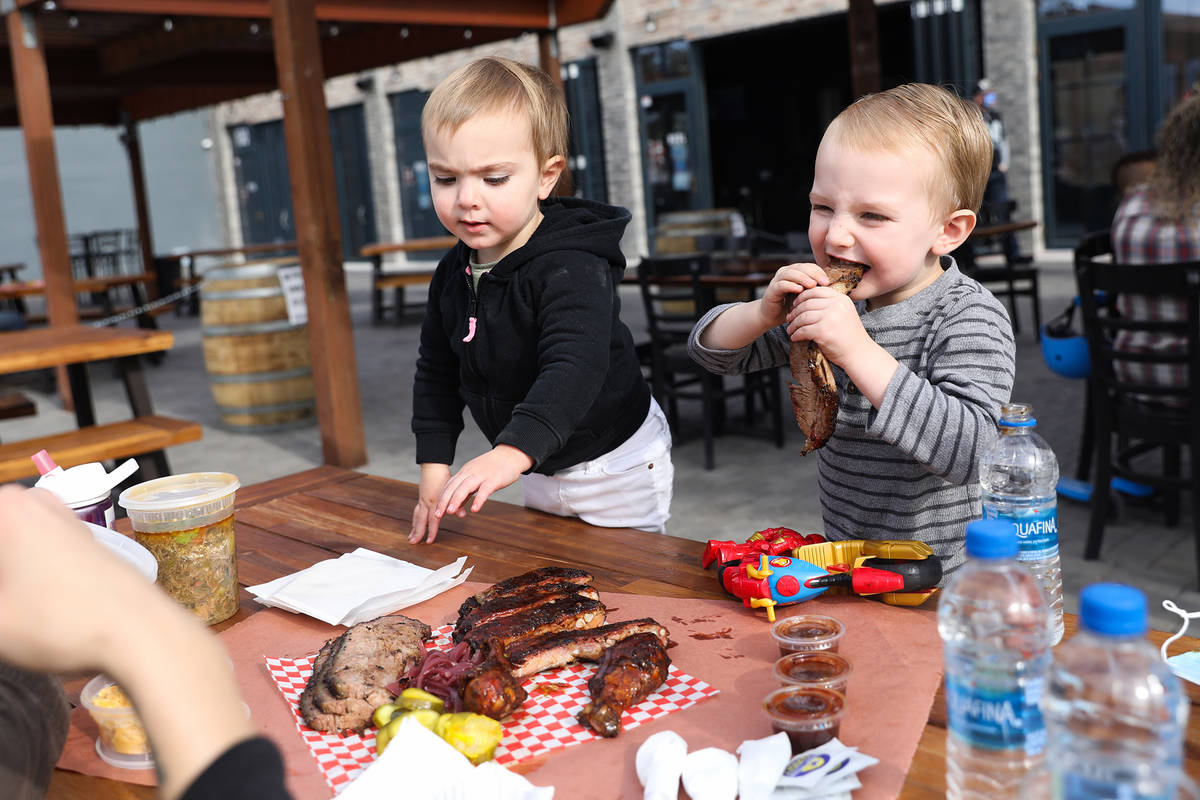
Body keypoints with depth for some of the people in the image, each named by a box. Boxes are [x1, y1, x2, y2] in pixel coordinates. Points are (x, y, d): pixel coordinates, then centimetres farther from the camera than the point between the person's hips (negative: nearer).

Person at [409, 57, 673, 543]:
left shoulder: (571, 267, -27)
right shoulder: (452, 275, -2)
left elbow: (574, 369, -41)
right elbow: (436, 373, 8)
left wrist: (511, 453, -53)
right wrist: (434, 466, 2)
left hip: (615, 467, -7)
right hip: (537, 470, 7)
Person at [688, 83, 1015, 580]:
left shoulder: (971, 319, -16)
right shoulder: (828, 298, 2)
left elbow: (970, 453, -30)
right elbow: (713, 352, 8)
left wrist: (859, 352, -33)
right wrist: (764, 314, -13)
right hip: (845, 569, 5)